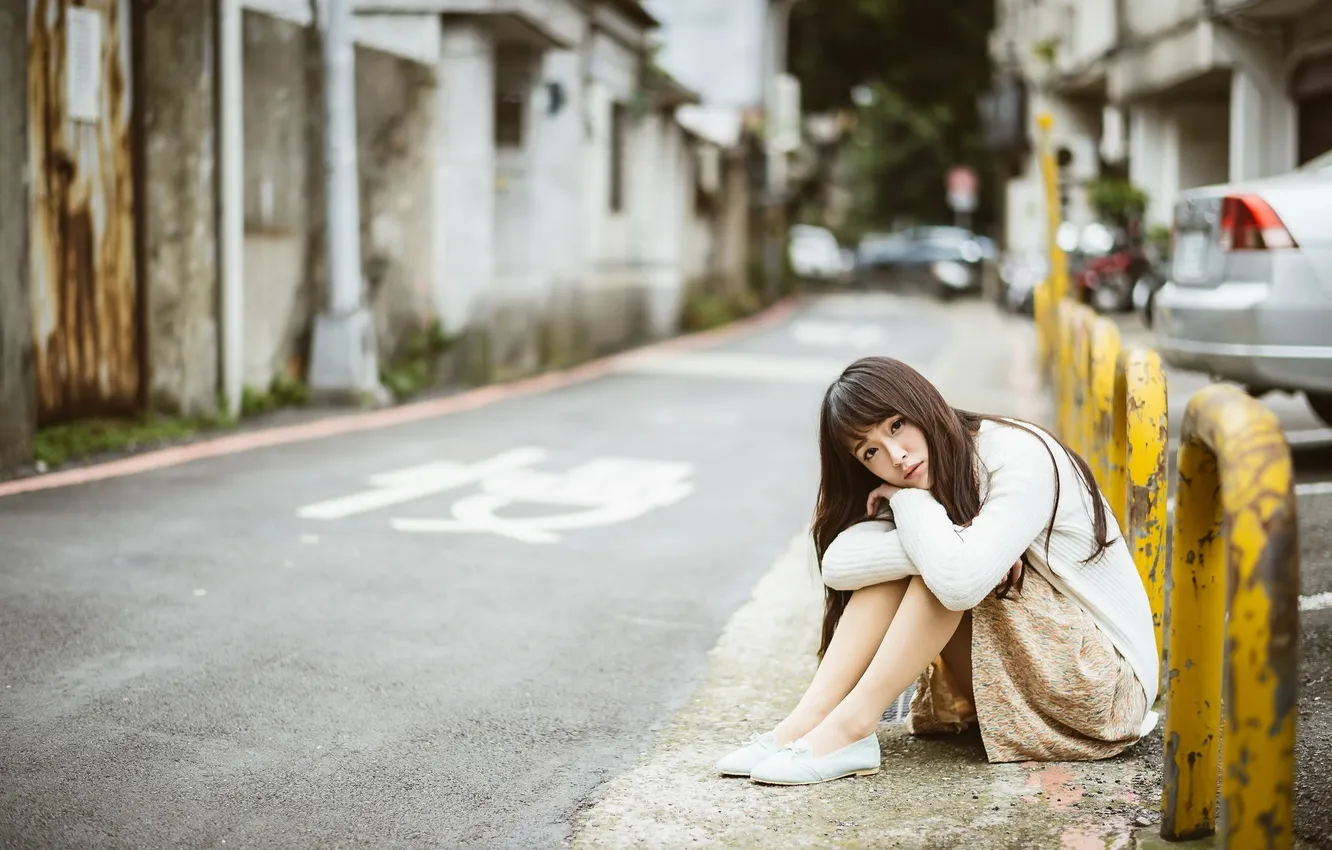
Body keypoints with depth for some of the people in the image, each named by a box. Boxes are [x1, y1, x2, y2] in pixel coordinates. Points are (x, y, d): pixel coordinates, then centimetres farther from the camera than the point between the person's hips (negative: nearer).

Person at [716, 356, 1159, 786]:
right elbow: (836, 563, -18)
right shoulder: (927, 483, 2)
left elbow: (960, 580, -37)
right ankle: (811, 717, -20)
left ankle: (853, 723, -24)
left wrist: (908, 499, -20)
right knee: (910, 553, -11)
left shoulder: (1020, 456, -20)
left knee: (946, 571, -24)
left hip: (1104, 687, -7)